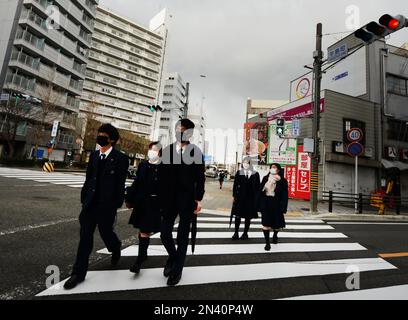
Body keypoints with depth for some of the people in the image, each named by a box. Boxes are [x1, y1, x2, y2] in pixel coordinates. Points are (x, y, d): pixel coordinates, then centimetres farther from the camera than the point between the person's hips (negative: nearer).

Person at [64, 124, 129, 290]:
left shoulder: (120, 158, -10)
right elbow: (89, 178, 12)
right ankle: (79, 272, 21)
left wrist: (115, 206, -9)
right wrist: (83, 198, 9)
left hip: (106, 205, -5)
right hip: (90, 203, 5)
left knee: (105, 232, 11)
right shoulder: (94, 155, 9)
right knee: (85, 236, 8)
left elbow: (120, 184, -10)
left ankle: (116, 249, 45)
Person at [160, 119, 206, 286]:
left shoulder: (196, 151, -2)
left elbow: (200, 177, -4)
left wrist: (198, 199, -9)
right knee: (165, 232, 6)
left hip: (188, 199, -2)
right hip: (170, 198, 3)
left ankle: (177, 269, 27)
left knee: (183, 236, 7)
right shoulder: (168, 150, 5)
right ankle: (173, 256, 38)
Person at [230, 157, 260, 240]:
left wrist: (256, 198, -3)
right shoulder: (239, 173, 2)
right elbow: (235, 185, 3)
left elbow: (257, 187, 1)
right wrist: (234, 196, -2)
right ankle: (236, 233, 18)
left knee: (248, 217, 9)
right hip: (240, 197, 0)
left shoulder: (255, 174, 0)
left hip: (250, 198, 0)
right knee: (238, 216, 5)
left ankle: (245, 233, 25)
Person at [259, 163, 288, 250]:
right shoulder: (265, 178, 3)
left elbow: (284, 196, -7)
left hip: (276, 204, -1)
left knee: (277, 223, 15)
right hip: (265, 203, 1)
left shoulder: (282, 181, -6)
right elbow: (261, 191, 3)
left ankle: (275, 235, 48)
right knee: (266, 223, -2)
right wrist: (260, 204, 0)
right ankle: (267, 242, 12)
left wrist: (283, 209, -11)